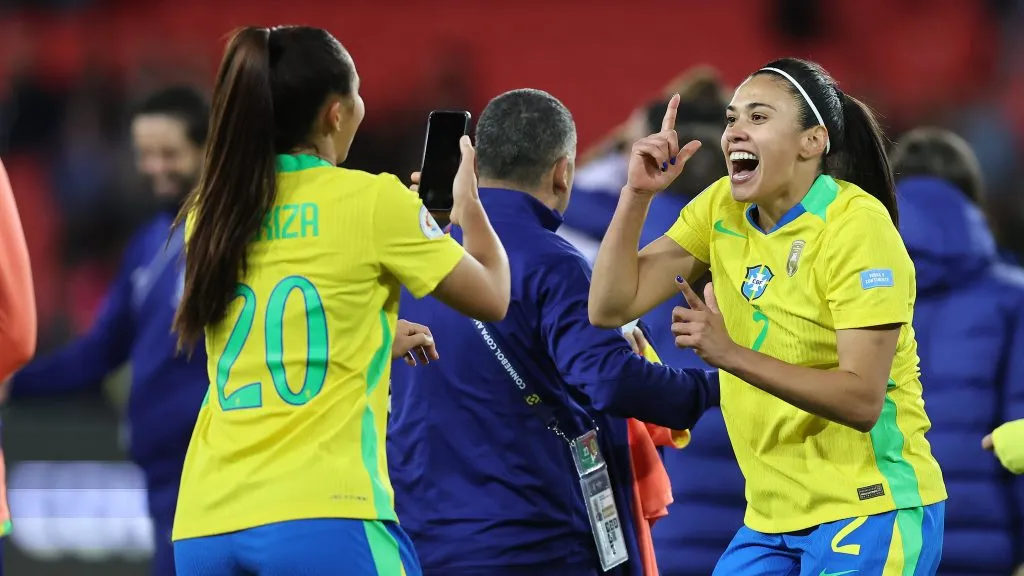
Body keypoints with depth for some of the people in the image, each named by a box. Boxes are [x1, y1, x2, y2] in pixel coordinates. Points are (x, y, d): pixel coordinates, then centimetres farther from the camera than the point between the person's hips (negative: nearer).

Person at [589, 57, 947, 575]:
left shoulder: (857, 225, -15)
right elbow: (611, 308, -1)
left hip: (868, 511, -6)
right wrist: (637, 193, -11)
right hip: (773, 515, 6)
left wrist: (731, 354, -31)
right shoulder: (722, 209, 4)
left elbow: (862, 401, -22)